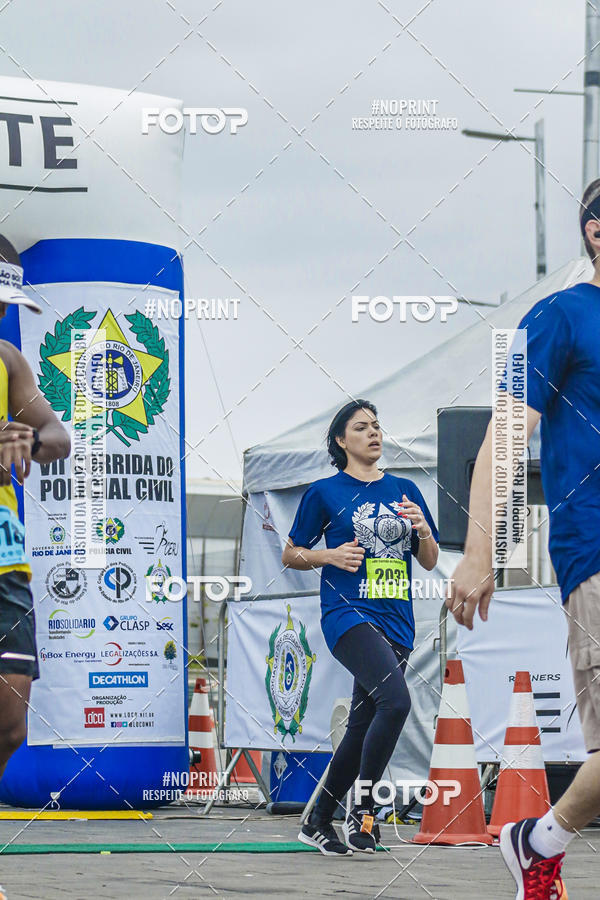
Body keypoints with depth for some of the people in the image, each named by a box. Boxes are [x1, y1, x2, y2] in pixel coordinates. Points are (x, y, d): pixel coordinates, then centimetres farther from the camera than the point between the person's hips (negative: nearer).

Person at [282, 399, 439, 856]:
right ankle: (362, 814, -19)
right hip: (348, 613, -5)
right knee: (396, 699, -27)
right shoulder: (325, 492, 4)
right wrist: (331, 555, -8)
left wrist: (423, 529, -3)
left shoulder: (404, 490, 16)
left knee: (362, 729, 6)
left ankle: (318, 822, 20)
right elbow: (290, 555, 10)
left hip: (396, 620, 6)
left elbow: (430, 562, 18)